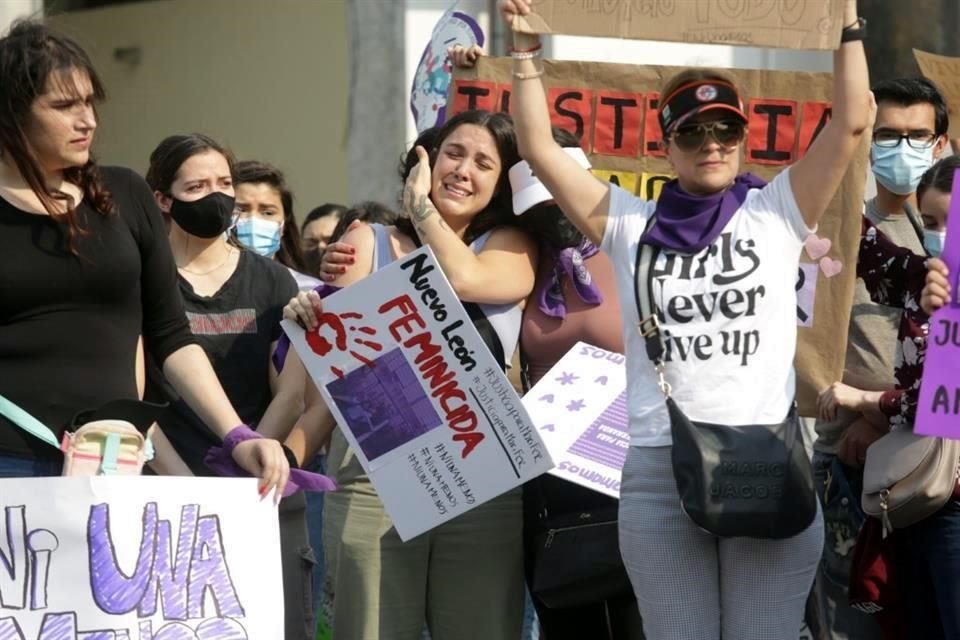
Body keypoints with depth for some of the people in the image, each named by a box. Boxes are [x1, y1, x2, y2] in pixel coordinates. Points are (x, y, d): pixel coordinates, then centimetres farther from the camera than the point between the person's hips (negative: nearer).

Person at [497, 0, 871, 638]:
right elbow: (540, 148, 7)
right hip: (659, 470, 1)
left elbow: (851, 122, 1)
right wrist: (527, 52, 4)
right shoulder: (632, 224, 11)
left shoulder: (776, 213, 8)